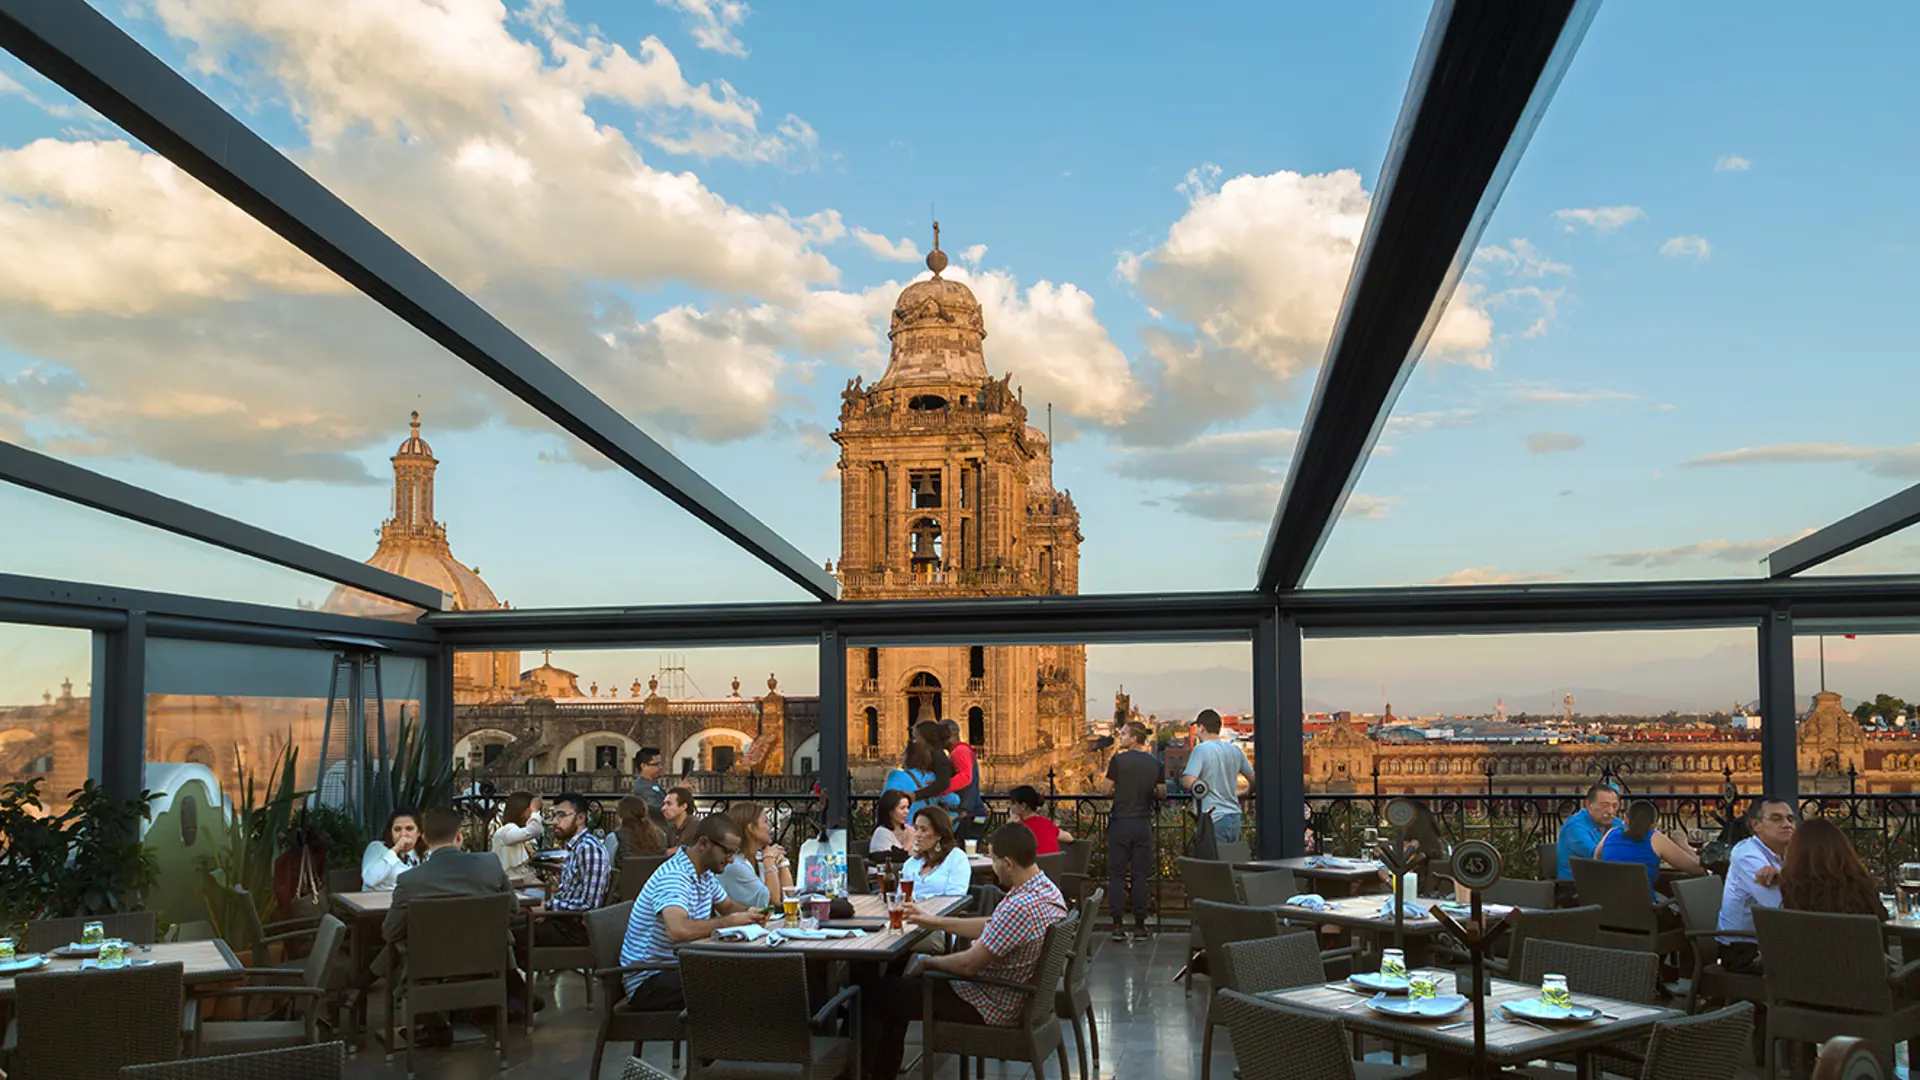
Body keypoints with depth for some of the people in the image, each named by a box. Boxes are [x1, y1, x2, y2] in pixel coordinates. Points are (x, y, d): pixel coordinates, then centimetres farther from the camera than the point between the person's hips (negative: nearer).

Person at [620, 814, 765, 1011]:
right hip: (648, 982, -9)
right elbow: (679, 930, -40)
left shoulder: (706, 874, 9)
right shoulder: (673, 877, -23)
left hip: (681, 968, 9)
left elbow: (727, 906, 26)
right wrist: (729, 921, -27)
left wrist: (748, 913, 1)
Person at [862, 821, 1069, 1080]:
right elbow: (989, 927, 12)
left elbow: (967, 965, -27)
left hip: (987, 1008, -10)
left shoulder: (1020, 907, -32)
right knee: (899, 984, 25)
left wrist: (928, 962, -8)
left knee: (872, 994, 0)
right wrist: (935, 922, 12)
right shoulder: (1047, 889, -1)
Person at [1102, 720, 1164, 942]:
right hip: (1144, 824, 3)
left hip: (1120, 822, -3)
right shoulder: (1156, 763, 4)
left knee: (1116, 875, 3)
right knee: (1140, 875, 7)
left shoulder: (1119, 760, -9)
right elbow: (1162, 794, 10)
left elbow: (1104, 790, -4)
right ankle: (1140, 925, 7)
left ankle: (1117, 925, 1)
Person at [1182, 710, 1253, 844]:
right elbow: (1253, 779, 16)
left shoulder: (1201, 750, -11)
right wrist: (1242, 795, 33)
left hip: (1214, 819, -7)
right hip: (1235, 817, 7)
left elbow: (1190, 782, -21)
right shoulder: (1235, 750, 9)